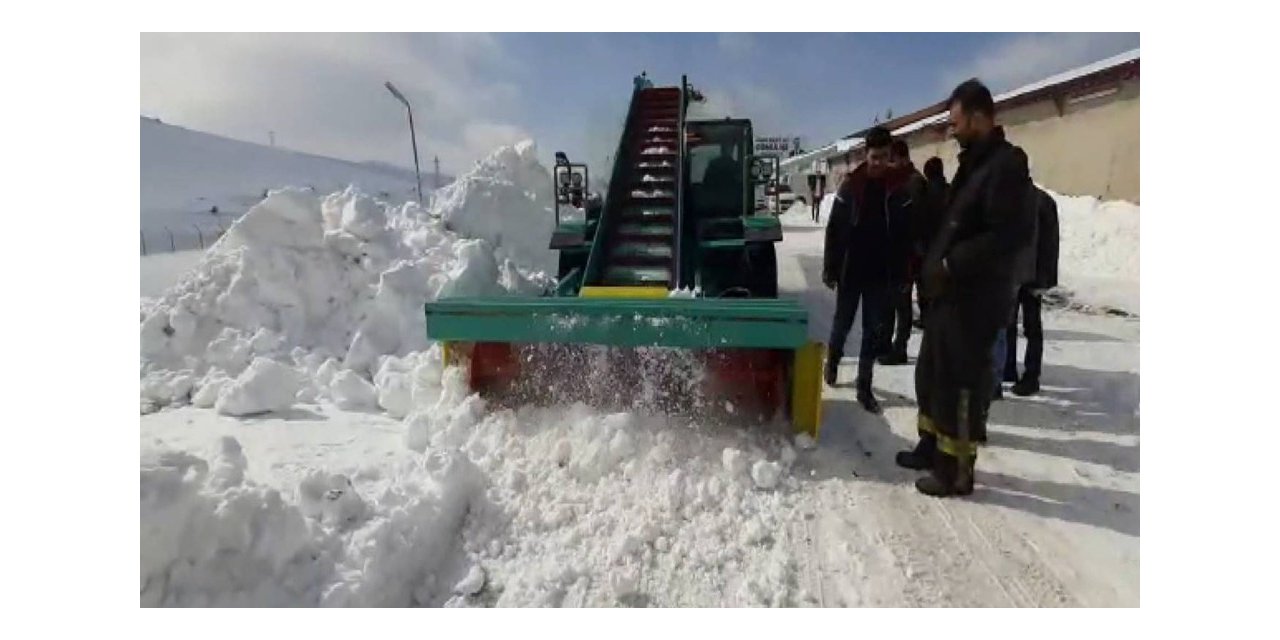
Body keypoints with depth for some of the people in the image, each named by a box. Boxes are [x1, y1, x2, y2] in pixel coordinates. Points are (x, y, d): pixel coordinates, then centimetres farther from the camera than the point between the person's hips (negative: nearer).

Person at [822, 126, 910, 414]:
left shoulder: (898, 186, 0)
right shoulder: (851, 183, -4)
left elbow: (904, 232, 3)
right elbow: (834, 228, -3)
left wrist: (902, 272, 0)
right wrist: (829, 268, -6)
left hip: (880, 272, 1)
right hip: (850, 269, -1)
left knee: (873, 330, 4)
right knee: (843, 323, 12)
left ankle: (864, 387, 11)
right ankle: (832, 361, 39)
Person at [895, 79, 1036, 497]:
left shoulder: (1006, 164, -14)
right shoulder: (975, 162, 17)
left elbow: (1011, 234, -24)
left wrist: (952, 264, -20)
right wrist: (937, 263, 9)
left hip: (974, 300, -10)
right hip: (950, 294, 10)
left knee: (960, 384, -2)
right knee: (932, 375, 18)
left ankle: (956, 470, 11)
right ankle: (932, 448, 32)